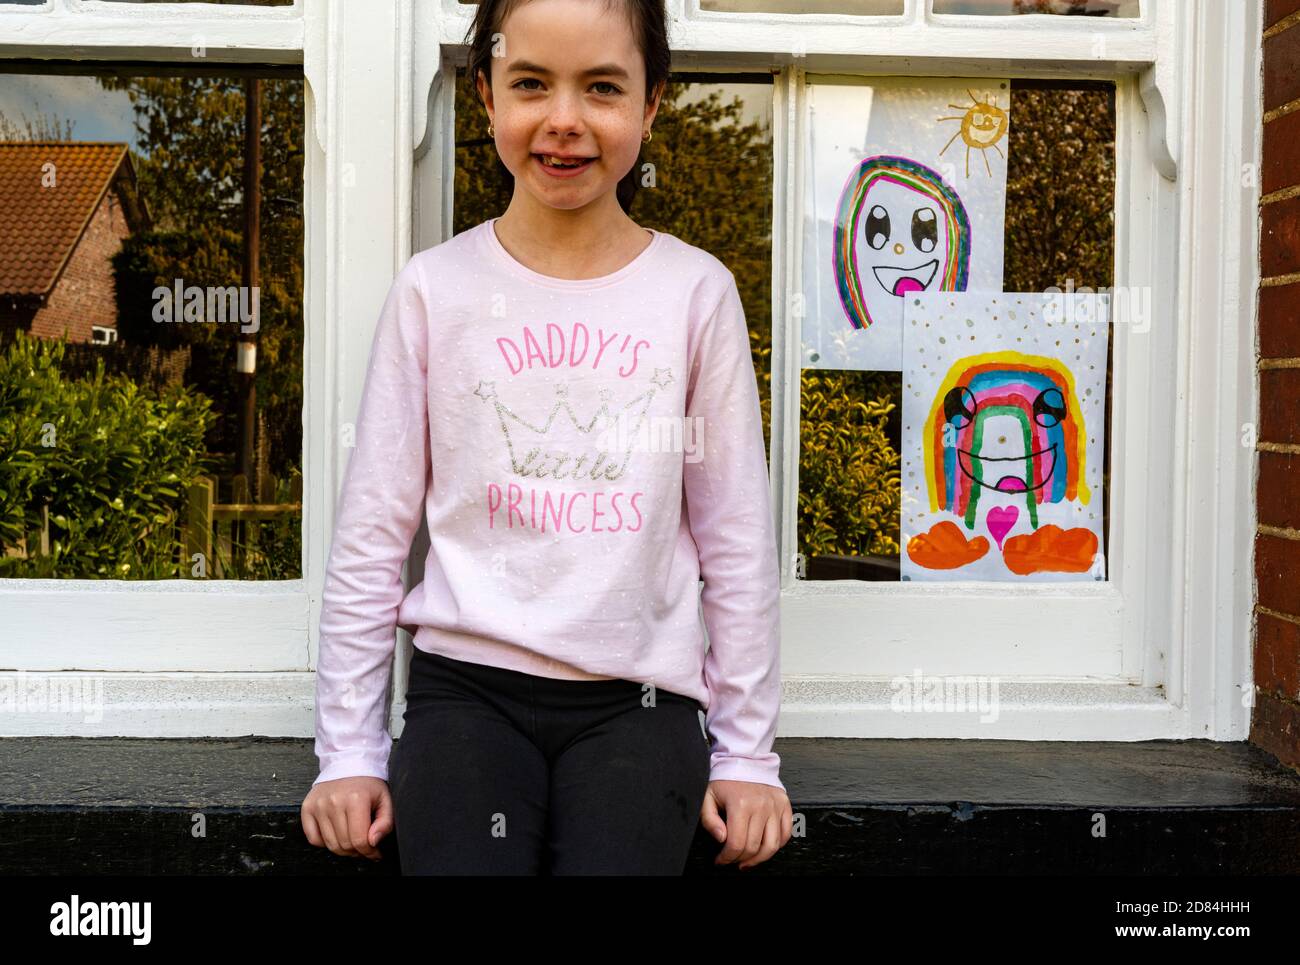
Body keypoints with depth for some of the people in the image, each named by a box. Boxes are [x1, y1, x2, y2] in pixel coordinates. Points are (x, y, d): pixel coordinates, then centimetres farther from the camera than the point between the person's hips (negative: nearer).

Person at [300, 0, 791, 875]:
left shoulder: (696, 291, 1)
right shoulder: (436, 287, 2)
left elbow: (737, 538, 6)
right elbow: (371, 534, 5)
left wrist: (747, 751, 6)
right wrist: (348, 750, 4)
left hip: (637, 701, 0)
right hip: (466, 687, 0)